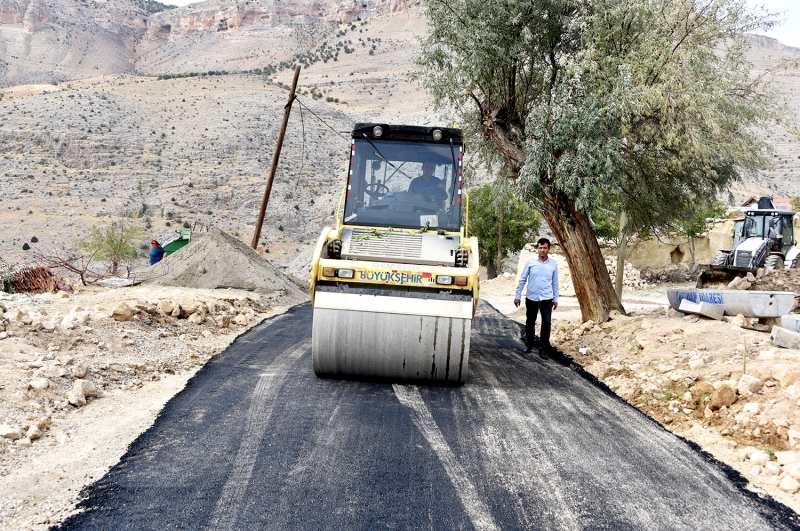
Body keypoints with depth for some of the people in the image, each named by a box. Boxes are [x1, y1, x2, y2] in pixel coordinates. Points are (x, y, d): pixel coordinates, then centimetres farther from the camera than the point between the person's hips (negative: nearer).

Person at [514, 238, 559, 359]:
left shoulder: (553, 264, 0)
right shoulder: (530, 261, -4)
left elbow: (555, 283, 8)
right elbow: (522, 279, 0)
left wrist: (556, 299, 8)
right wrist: (518, 296, -1)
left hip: (547, 299, 0)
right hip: (531, 298, 0)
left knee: (547, 323, -7)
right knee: (530, 322, 12)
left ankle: (543, 349, 2)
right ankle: (529, 344, 30)